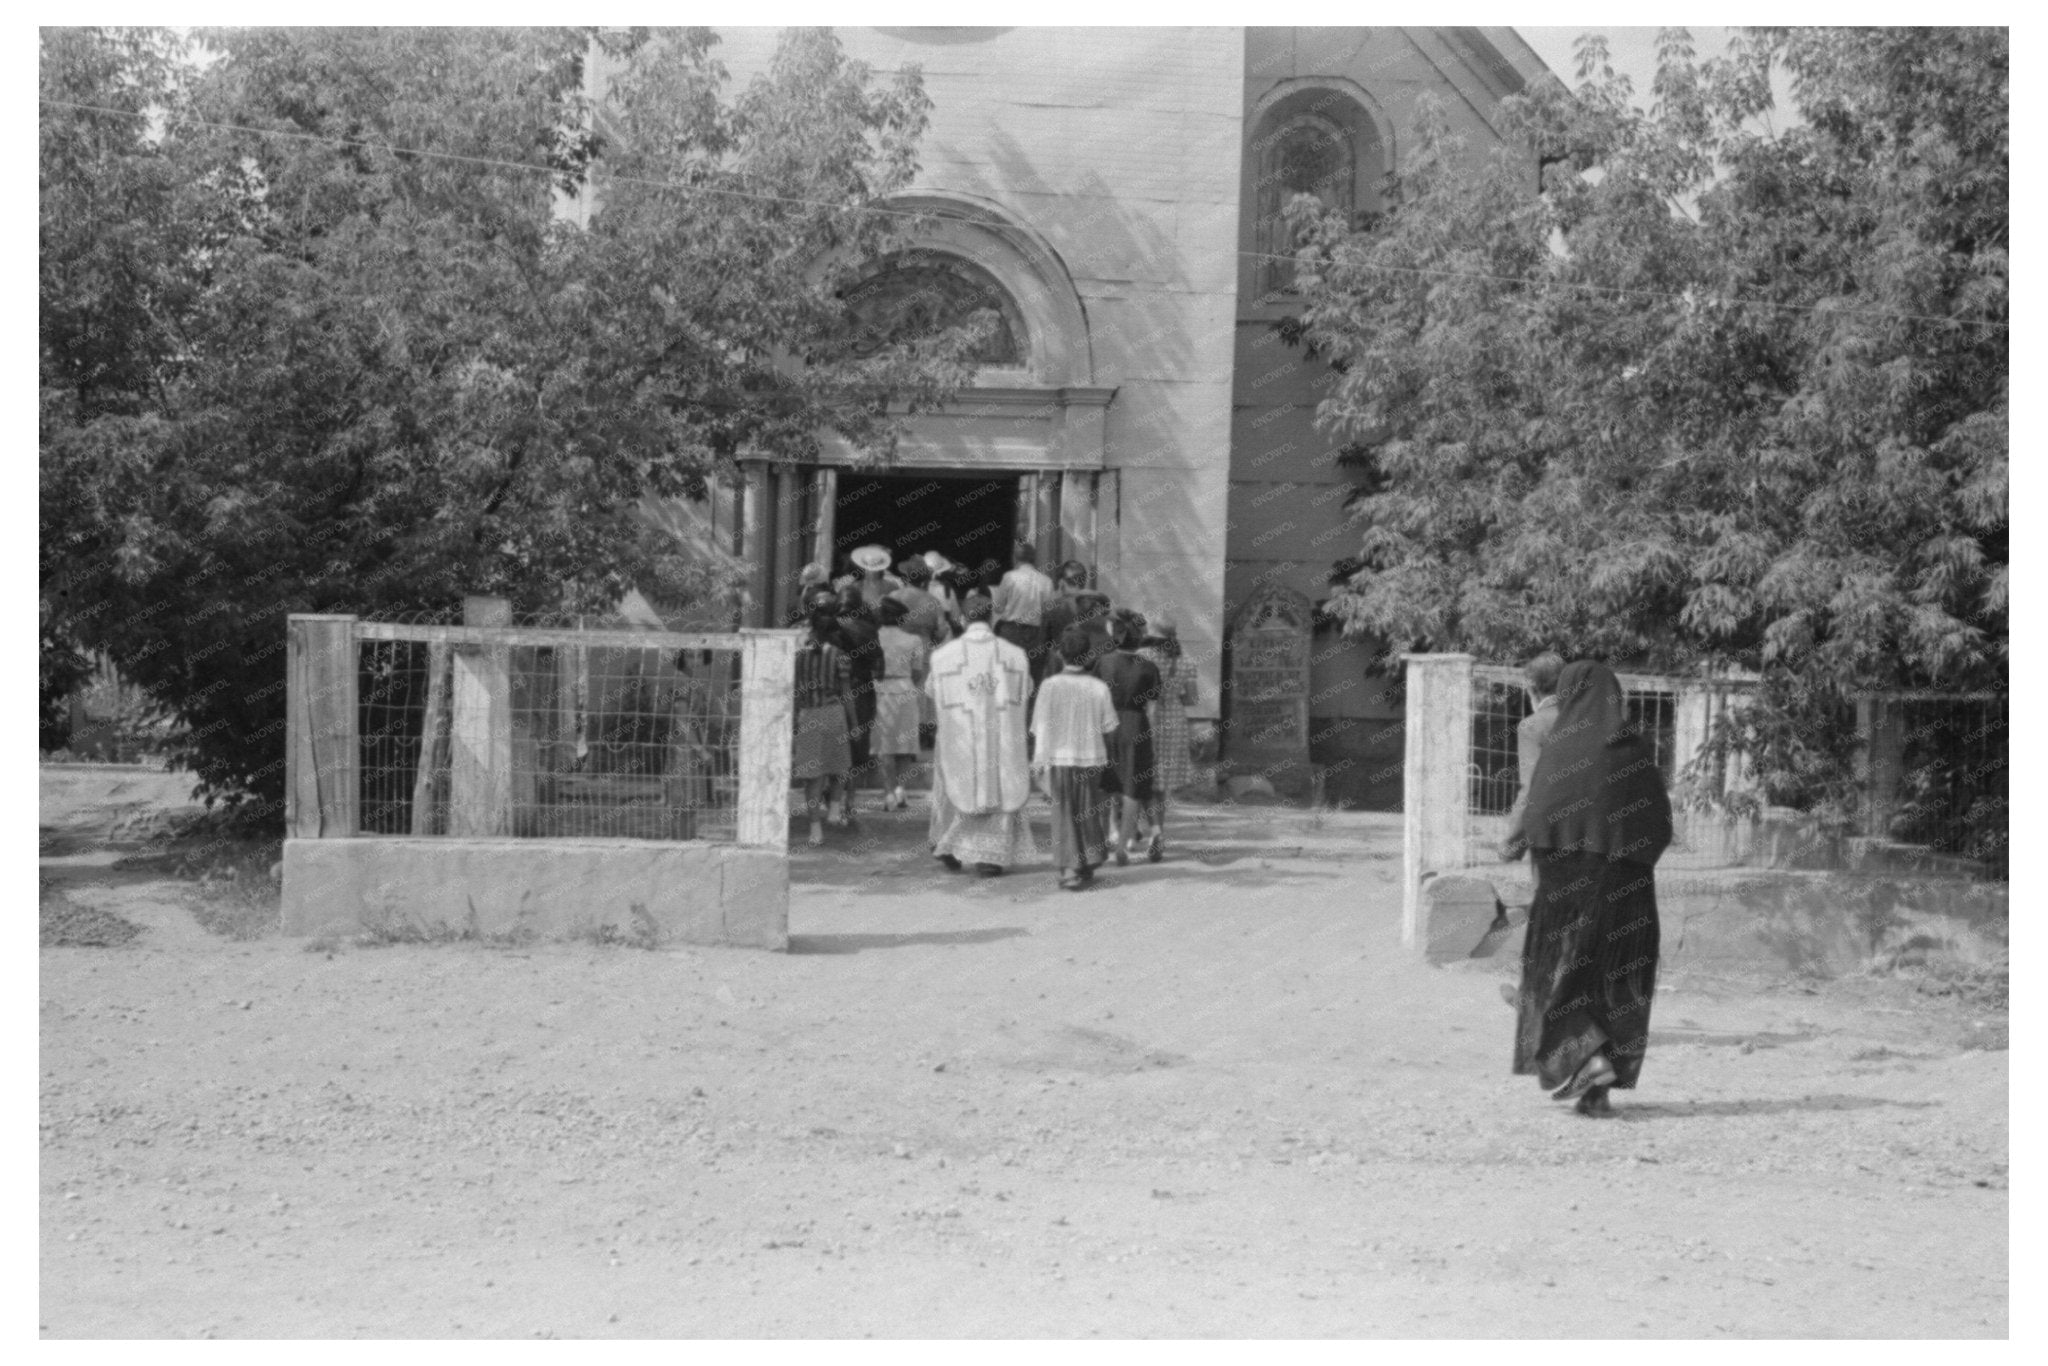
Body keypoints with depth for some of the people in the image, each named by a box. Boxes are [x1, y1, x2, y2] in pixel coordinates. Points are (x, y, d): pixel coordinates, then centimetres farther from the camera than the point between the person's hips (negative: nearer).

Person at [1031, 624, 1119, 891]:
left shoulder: (1049, 686, -9)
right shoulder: (1099, 687, -8)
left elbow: (1040, 729, -8)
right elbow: (1110, 728, -5)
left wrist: (1039, 761, -2)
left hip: (1060, 760, 0)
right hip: (1093, 759, 1)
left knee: (1064, 815, 10)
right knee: (1091, 814, 17)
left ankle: (1069, 870, 1)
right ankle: (1088, 866, 24)